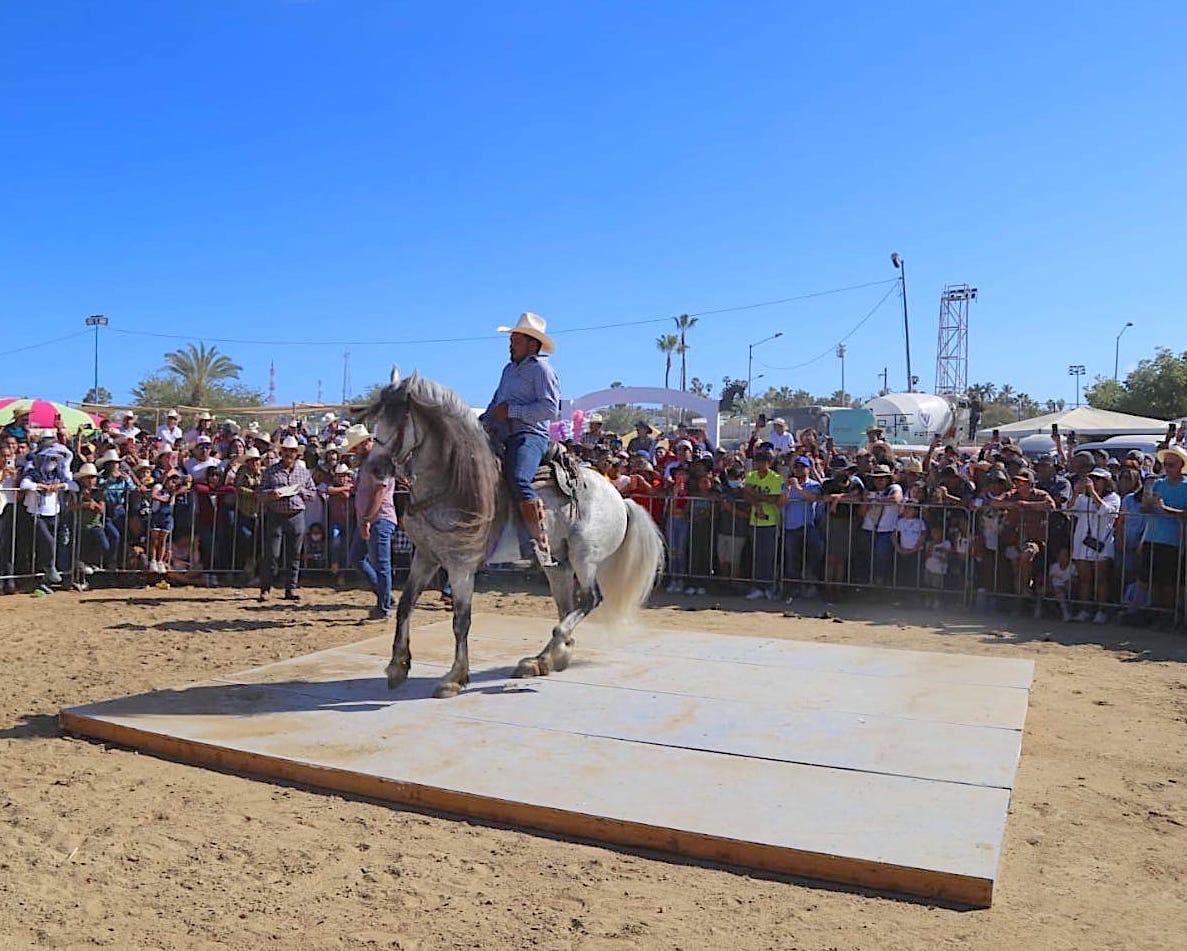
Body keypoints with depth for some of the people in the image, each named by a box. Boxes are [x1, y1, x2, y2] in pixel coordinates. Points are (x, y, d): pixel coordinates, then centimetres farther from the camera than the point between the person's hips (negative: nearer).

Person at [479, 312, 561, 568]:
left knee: (517, 480, -34)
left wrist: (511, 411, -15)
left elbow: (550, 409, -13)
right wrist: (484, 420, 11)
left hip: (529, 435, -10)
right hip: (501, 438, 10)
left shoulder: (541, 368, -1)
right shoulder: (509, 369, 26)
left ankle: (542, 546, -34)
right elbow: (496, 402, 33)